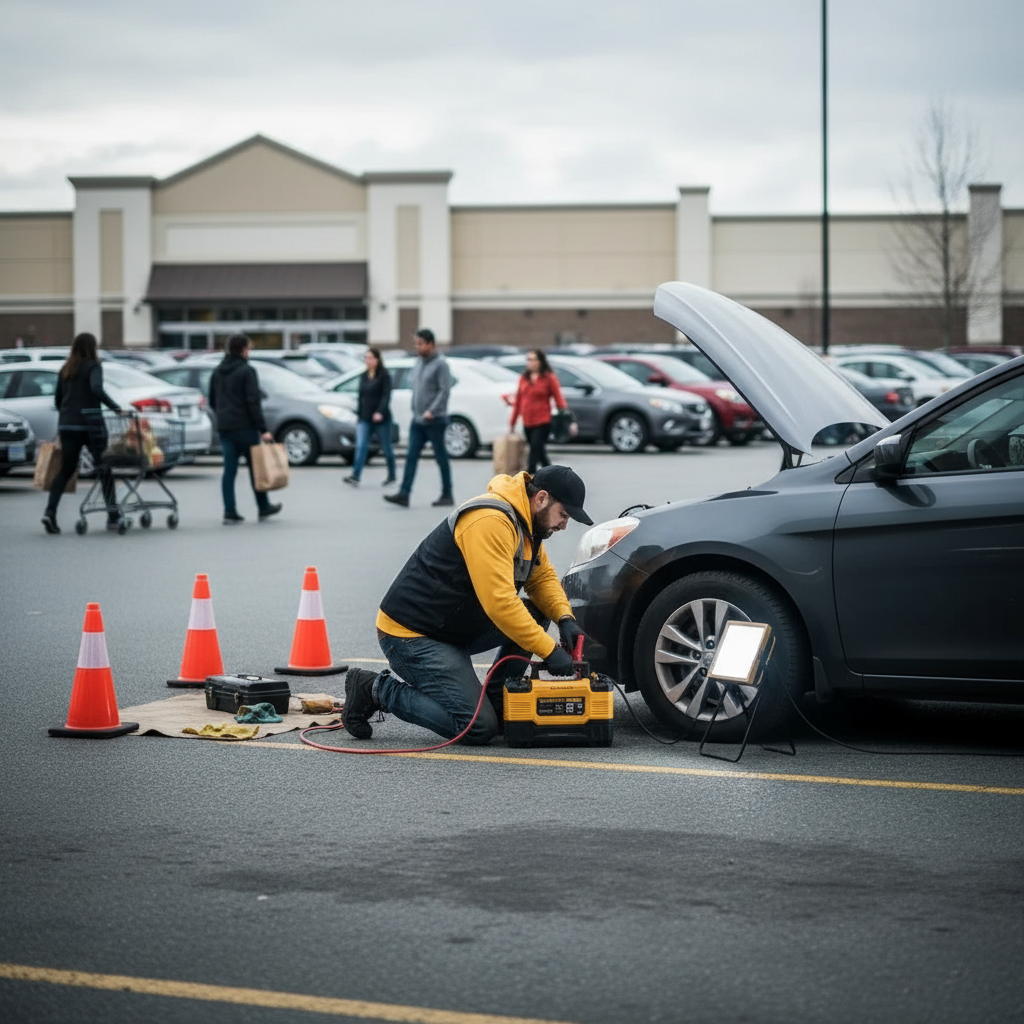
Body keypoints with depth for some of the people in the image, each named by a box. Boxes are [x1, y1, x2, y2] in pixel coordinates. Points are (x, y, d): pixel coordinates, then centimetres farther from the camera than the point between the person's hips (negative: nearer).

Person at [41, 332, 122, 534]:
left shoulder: (65, 370, 14)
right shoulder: (93, 366, -3)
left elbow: (57, 399, 18)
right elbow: (96, 389, -21)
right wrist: (115, 407, -18)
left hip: (67, 425, 5)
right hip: (90, 423, -5)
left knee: (65, 470, 6)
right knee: (103, 467, 7)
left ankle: (50, 512, -11)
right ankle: (113, 514, 7)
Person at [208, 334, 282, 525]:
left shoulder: (217, 372, 12)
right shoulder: (246, 371, -10)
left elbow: (212, 401, 19)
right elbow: (253, 402, -16)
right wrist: (263, 429, -16)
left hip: (224, 428, 6)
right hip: (244, 427, -6)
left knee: (229, 469, 3)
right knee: (255, 466, 7)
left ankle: (230, 512, -3)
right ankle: (263, 508, 16)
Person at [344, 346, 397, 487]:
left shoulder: (384, 375, -7)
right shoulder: (364, 376, 12)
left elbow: (386, 396, -17)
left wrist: (380, 412, -31)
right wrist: (359, 417, 17)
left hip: (381, 418, -5)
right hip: (365, 419, 5)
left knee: (386, 448, 7)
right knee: (360, 446, -10)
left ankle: (391, 476, 23)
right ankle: (355, 476, -18)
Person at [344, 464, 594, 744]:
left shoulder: (526, 522, 8)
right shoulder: (490, 521, -25)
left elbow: (543, 576, 17)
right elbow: (499, 601, -30)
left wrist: (565, 618, -3)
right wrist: (549, 650, -26)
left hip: (457, 630, 10)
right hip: (410, 634, -10)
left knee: (535, 614, 1)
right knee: (480, 729, -14)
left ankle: (495, 703, 6)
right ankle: (378, 689, -2)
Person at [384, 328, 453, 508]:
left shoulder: (440, 364, -10)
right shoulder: (418, 364, 14)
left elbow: (445, 390, -16)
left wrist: (431, 411, -21)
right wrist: (415, 410, 12)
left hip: (434, 420, -7)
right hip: (417, 419, 7)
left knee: (441, 457, 2)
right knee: (411, 456, -1)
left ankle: (447, 495, 11)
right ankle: (404, 494, -6)